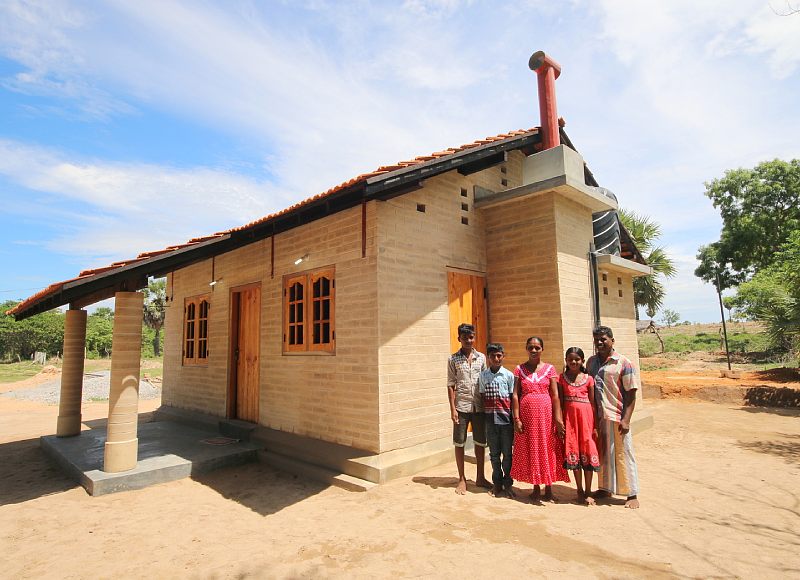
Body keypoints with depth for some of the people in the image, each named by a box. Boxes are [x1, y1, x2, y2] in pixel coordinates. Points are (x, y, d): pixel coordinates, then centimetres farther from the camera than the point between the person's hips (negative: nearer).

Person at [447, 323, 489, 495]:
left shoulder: (481, 357, 5)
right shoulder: (453, 359, -2)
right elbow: (451, 385, -3)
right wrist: (452, 409, -8)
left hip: (479, 406, 2)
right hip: (461, 406, -2)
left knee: (480, 442, 11)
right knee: (459, 443, 6)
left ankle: (480, 477, 27)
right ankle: (462, 479, 20)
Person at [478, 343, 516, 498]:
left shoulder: (508, 375, -2)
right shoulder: (483, 375, 4)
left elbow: (513, 398, 0)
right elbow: (482, 397, 6)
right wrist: (483, 417, 3)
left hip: (505, 419, -2)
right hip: (490, 419, 2)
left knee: (507, 453, 5)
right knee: (494, 453, 12)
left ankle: (507, 484, 19)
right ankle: (497, 483, 24)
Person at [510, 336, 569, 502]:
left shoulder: (549, 369, 1)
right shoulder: (520, 369, 2)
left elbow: (555, 395, -2)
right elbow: (515, 395, -1)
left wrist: (558, 419, -8)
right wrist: (516, 419, -7)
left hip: (546, 414, 0)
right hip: (527, 414, 1)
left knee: (547, 450, 6)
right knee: (530, 450, 7)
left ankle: (548, 488, 19)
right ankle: (536, 488, 21)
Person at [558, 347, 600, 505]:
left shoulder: (588, 379, 1)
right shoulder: (562, 378, 2)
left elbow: (592, 403, 2)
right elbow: (560, 402, 3)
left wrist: (595, 425, -1)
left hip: (586, 417, -1)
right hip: (570, 416, 1)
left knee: (588, 452, 3)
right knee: (573, 453, 6)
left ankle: (588, 492, 16)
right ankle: (580, 491, 22)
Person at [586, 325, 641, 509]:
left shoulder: (623, 363, -6)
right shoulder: (591, 362, 9)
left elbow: (631, 394, -8)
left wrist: (626, 419, -14)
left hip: (617, 417, -5)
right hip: (597, 417, 5)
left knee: (623, 455, 4)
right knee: (602, 454, 14)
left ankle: (632, 495, 16)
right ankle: (605, 488, 28)